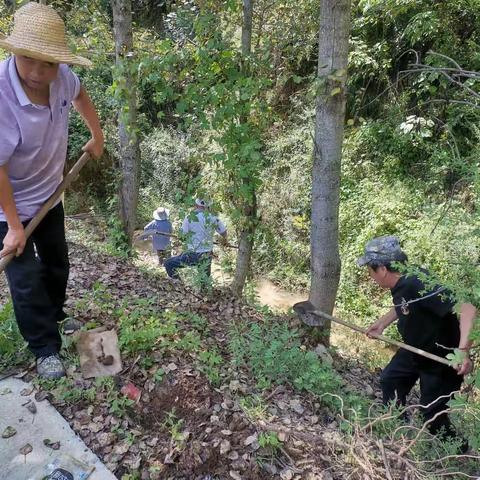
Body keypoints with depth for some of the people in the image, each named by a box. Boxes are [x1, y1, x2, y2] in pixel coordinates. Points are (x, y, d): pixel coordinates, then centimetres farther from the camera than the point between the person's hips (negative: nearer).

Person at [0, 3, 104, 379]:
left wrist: (97, 137, 14)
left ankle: (54, 317, 46)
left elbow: (80, 95, 10)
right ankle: (46, 349, 19)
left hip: (48, 194, 6)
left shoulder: (61, 77, -17)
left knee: (57, 263, 21)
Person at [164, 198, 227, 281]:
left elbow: (184, 233, 4)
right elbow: (223, 232, 11)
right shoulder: (212, 217, -1)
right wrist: (224, 240, 35)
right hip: (207, 256, 4)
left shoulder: (189, 218, -10)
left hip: (194, 255, -4)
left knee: (169, 264, 10)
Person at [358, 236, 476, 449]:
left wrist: (463, 349, -50)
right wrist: (382, 322, 10)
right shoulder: (400, 284, -7)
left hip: (442, 359, -9)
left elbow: (467, 307, -42)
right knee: (390, 380, 19)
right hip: (415, 350, 9)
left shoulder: (419, 284, -36)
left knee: (432, 412, 5)